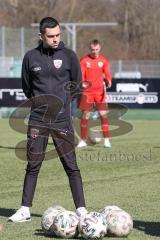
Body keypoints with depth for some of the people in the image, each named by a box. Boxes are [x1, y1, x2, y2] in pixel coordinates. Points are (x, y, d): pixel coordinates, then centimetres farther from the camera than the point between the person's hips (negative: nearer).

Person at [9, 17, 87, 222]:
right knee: (33, 165, 3)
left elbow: (77, 84, 11)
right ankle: (25, 209, 9)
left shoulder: (68, 56, 1)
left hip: (62, 119, -1)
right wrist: (38, 102, 9)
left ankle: (81, 209, 2)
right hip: (38, 119, 1)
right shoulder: (31, 57, 3)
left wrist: (63, 102, 6)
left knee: (71, 166, -2)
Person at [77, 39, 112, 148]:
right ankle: (83, 140, 10)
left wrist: (108, 81, -28)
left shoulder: (103, 61, 5)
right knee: (85, 115, 0)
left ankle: (107, 140, -5)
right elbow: (81, 75, -3)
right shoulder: (84, 61, 2)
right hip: (87, 91, 0)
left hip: (100, 91, 0)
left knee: (103, 114, -8)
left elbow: (107, 74, -5)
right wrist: (82, 83, -25)